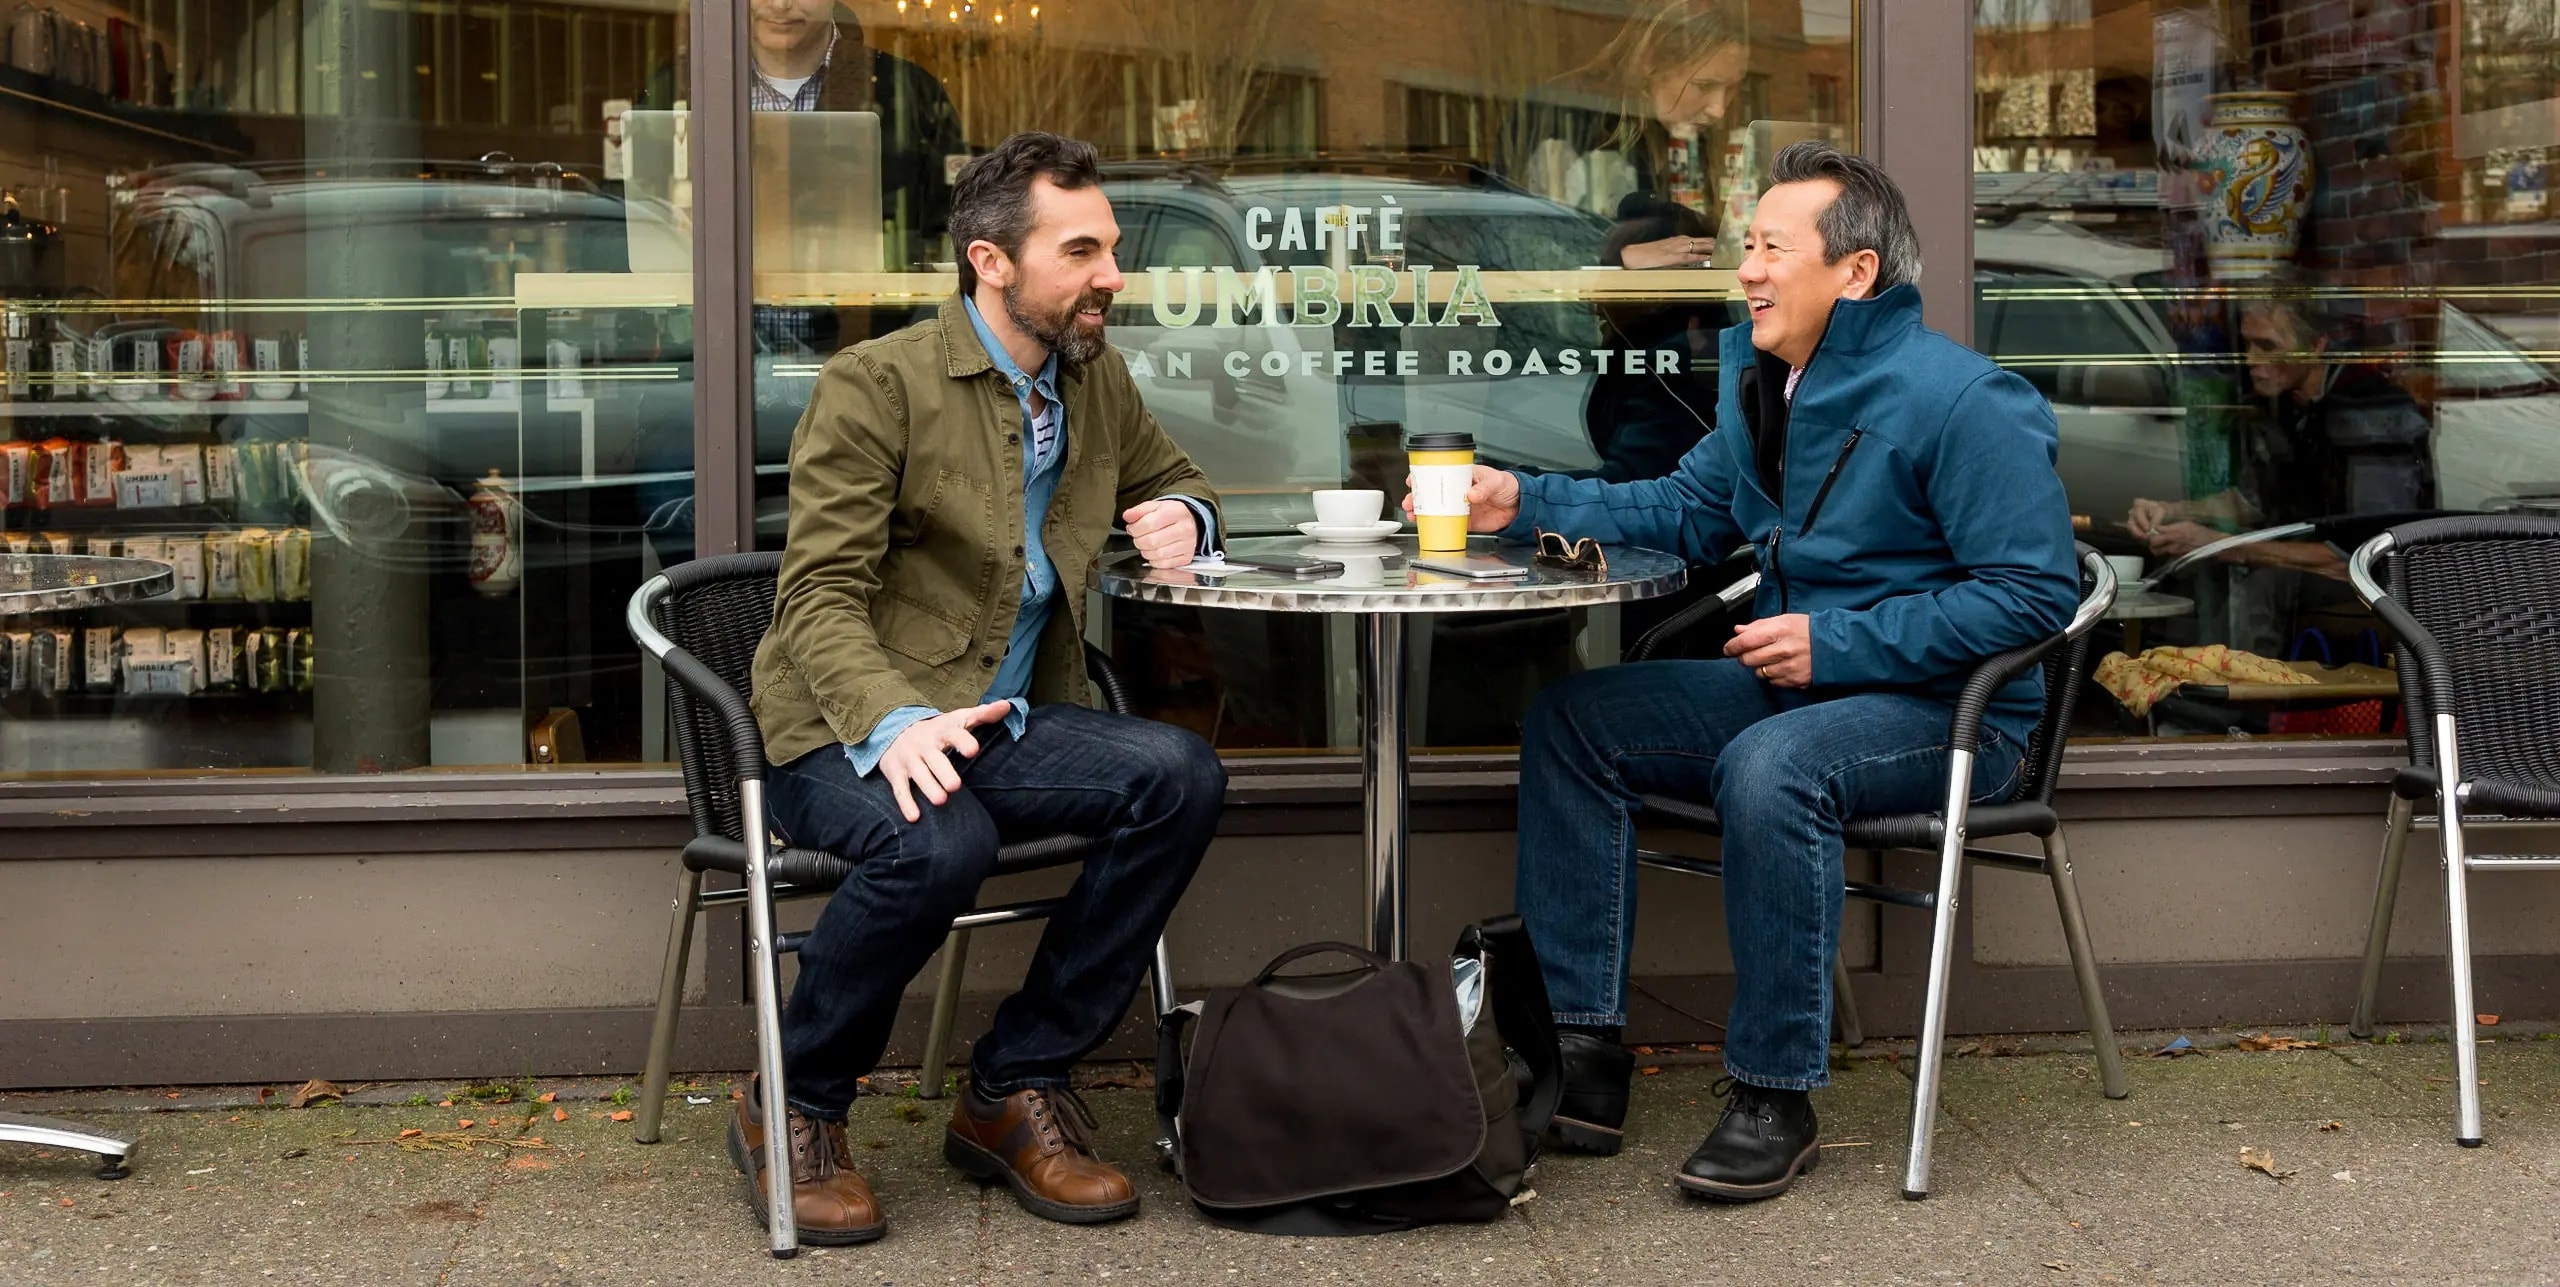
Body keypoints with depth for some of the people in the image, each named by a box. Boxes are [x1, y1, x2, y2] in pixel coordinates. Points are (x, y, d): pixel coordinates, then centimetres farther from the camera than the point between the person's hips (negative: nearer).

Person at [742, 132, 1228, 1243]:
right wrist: (895, 721, -35)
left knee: (1181, 776, -22)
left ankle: (1014, 1088, -9)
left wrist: (1184, 519, 3)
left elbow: (1175, 482, 31)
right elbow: (818, 598, -15)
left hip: (1004, 722, 6)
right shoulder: (875, 384, -9)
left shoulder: (1097, 377, 12)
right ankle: (795, 1110, -10)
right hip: (851, 735, -6)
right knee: (940, 842, -38)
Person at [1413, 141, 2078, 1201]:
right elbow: (1689, 510, 18)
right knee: (1569, 723, -2)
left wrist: (1838, 644, -23)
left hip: (1953, 713, -9)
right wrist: (1527, 504, 5)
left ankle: (1775, 1097, -23)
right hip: (1798, 685, 9)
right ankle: (1583, 1051, -4)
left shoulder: (1967, 400, -18)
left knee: (1770, 765, -37)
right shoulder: (1762, 378, 8)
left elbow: (2035, 593, -21)